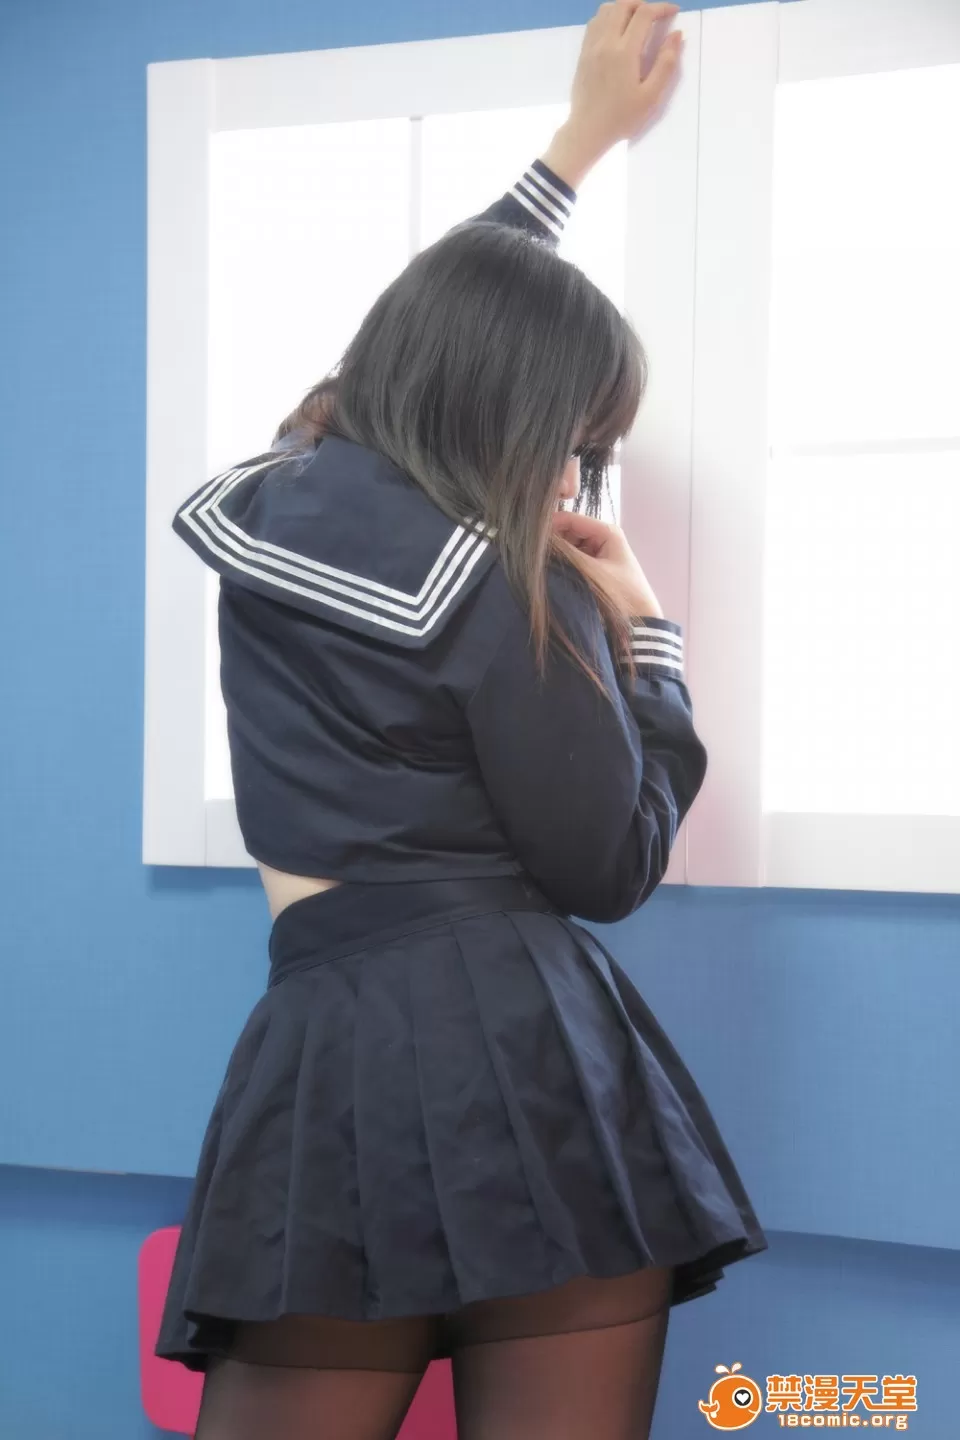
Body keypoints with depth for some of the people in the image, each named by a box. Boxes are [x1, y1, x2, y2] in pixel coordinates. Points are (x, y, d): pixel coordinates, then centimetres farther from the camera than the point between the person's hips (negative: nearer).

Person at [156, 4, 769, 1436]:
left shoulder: (260, 510, 11)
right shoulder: (506, 590, -6)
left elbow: (438, 318, 28)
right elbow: (612, 870, 1)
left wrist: (582, 138, 34)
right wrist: (645, 626, 10)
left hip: (331, 1056, 4)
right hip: (528, 1055, -4)